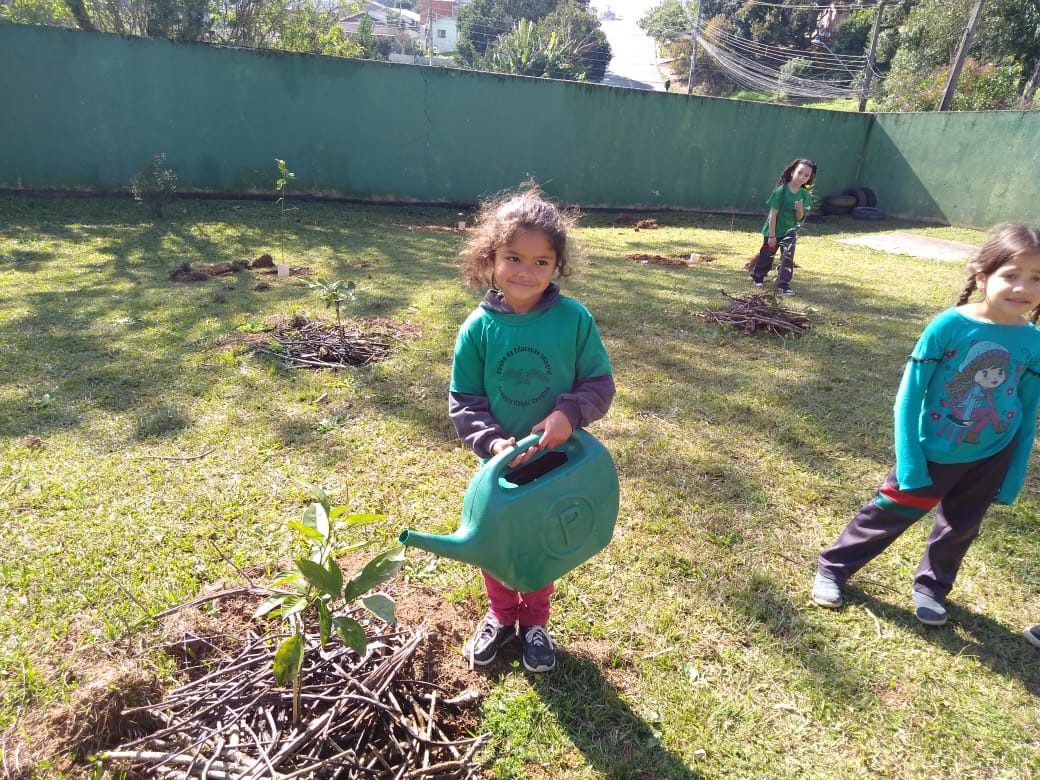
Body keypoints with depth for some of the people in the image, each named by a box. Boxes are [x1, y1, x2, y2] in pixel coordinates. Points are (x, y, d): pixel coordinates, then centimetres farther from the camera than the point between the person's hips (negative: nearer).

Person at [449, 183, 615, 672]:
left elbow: (599, 382, -9)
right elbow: (463, 401, -8)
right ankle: (501, 617, 47)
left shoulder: (574, 319, -16)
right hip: (500, 463, 1)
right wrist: (492, 442, -23)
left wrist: (569, 415, -27)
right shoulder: (478, 327, -13)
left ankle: (534, 623, 46)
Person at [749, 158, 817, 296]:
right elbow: (773, 215, -19)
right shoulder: (781, 191, -21)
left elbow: (799, 218, -1)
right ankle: (757, 276, 38)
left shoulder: (804, 195, -6)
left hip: (789, 231, 3)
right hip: (773, 231, -3)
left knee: (788, 257, -8)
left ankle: (783, 285, -2)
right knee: (766, 256, 13)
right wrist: (771, 236, -19)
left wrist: (800, 209, -24)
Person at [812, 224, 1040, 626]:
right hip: (934, 453, -3)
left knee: (959, 529, 19)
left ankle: (931, 587, 43)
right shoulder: (948, 326, -22)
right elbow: (909, 395, -17)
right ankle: (833, 568, 27)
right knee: (888, 514, 8)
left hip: (991, 458, 4)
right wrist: (910, 464, -19)